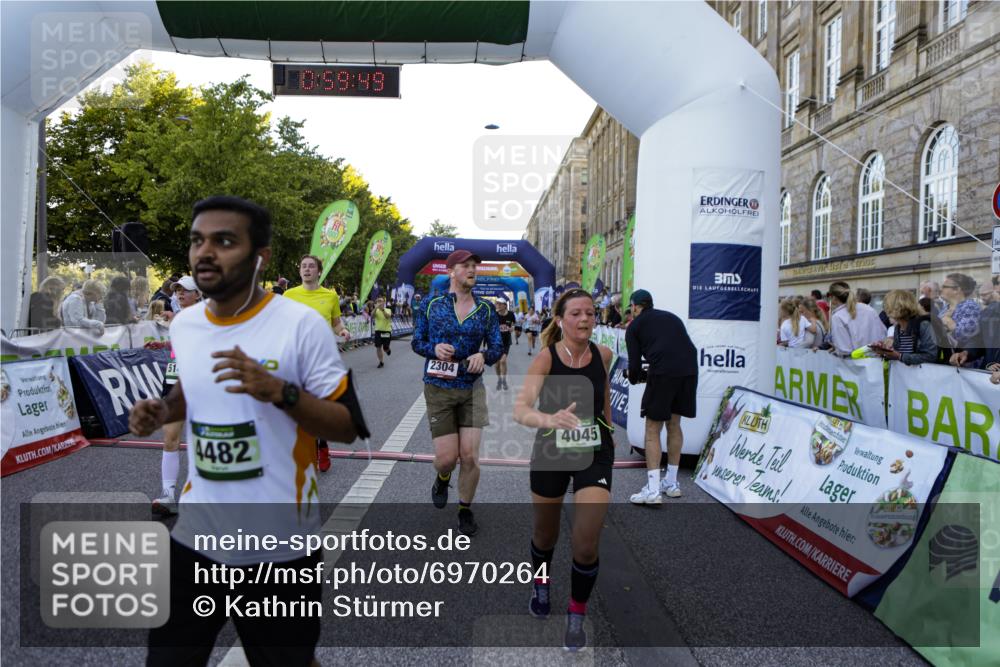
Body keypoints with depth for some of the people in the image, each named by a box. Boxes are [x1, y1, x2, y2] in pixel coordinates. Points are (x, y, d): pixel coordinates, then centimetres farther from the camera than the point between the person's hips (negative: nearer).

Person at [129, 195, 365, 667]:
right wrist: (163, 411, 0)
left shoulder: (302, 325, -16)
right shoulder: (183, 325, 2)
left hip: (281, 547, -4)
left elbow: (348, 427, -13)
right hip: (195, 537, 5)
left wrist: (280, 392, -28)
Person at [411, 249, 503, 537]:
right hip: (438, 389, -1)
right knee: (446, 457, -4)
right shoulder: (432, 305, 0)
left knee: (470, 456, -2)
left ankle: (465, 509, 24)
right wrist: (434, 348, -16)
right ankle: (442, 479, 36)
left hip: (472, 388, 1)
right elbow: (416, 342, 6)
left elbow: (497, 348, 4)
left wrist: (483, 355, -19)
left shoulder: (485, 309, 3)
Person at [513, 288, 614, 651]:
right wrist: (548, 419, -52)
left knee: (586, 544, -9)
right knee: (545, 535, 18)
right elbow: (520, 409, -32)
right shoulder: (546, 358, -20)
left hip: (595, 452, 1)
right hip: (551, 452, -1)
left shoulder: (603, 355, -10)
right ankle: (540, 584, 51)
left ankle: (577, 616, 17)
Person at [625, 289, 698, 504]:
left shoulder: (635, 326, 13)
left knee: (652, 429, 5)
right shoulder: (672, 317, 28)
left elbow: (635, 363, 9)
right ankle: (672, 483, 27)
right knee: (674, 424, 20)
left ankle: (652, 490, 1)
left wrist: (634, 378, 31)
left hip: (662, 373, -5)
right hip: (690, 370, 5)